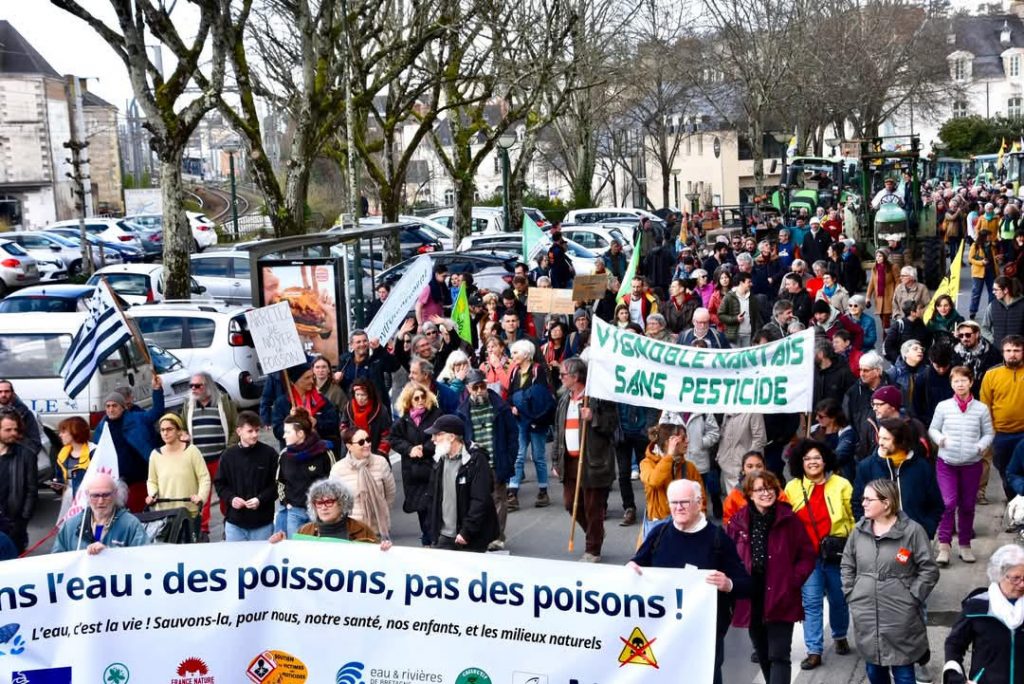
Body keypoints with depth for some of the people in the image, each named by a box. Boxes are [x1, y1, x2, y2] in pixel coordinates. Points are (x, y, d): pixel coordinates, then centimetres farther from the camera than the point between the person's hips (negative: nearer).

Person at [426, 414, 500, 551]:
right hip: (444, 537, 6)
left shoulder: (476, 460, -13)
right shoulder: (440, 460, 9)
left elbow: (480, 501, -18)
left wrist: (466, 531, -20)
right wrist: (434, 530, 10)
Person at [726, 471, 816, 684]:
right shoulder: (738, 522, -1)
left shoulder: (788, 519, -4)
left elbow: (807, 556, 0)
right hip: (750, 601, 3)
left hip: (781, 600, -3)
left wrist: (792, 582, -9)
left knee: (778, 656, -7)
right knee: (763, 656, 17)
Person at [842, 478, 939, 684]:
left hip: (900, 617, -4)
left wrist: (911, 598, -10)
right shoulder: (859, 530, 5)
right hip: (865, 616, 5)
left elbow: (929, 570, -7)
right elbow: (847, 566, 15)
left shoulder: (912, 530, -10)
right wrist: (851, 595, 6)